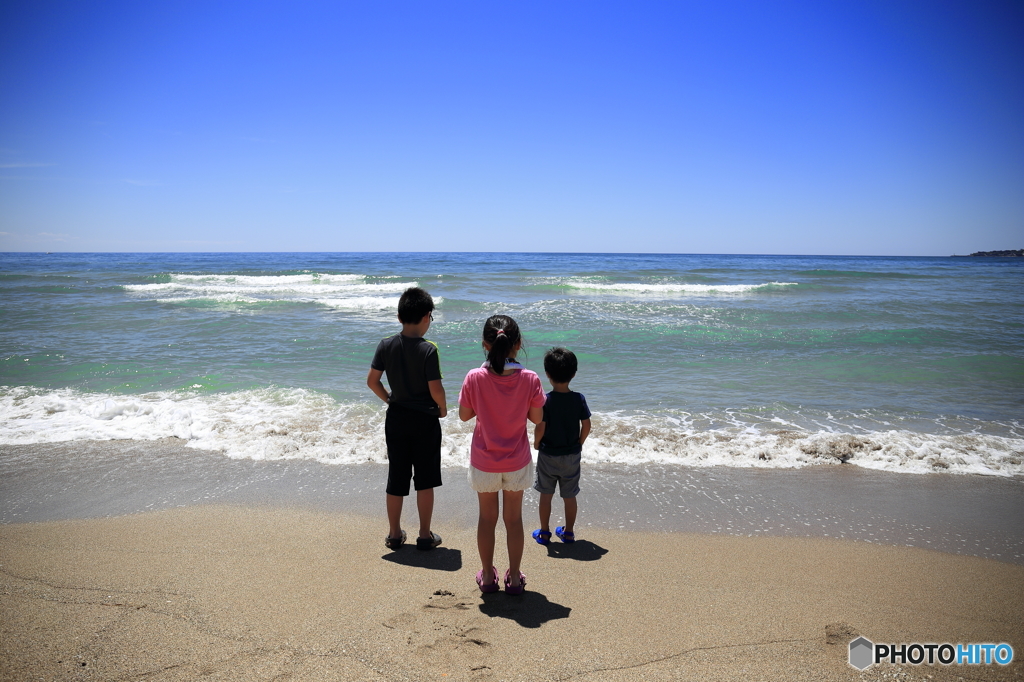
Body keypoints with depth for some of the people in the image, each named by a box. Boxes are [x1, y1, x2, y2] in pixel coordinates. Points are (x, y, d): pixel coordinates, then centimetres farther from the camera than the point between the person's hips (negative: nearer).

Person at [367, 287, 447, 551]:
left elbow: (372, 381, -1)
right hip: (425, 420, -4)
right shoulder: (428, 349, -17)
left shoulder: (386, 345, -5)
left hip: (396, 419, 4)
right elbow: (435, 388, -18)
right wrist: (442, 409, 1)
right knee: (425, 479, 8)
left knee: (396, 478, 13)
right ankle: (425, 535, 16)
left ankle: (394, 534, 23)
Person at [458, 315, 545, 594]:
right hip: (516, 462, 0)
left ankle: (487, 576, 30)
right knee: (514, 518, 16)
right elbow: (537, 417, -7)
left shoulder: (475, 378, -18)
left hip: (484, 463, 0)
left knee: (487, 517, 17)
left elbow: (464, 415, -6)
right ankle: (514, 577, 27)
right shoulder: (529, 379, -17)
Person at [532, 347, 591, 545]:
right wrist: (579, 444, 10)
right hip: (572, 455, 2)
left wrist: (536, 443, 1)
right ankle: (569, 532, 25)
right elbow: (586, 426, -6)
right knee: (569, 496, 14)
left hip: (548, 455, -2)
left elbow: (540, 428, -18)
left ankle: (544, 532, 22)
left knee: (546, 495, 13)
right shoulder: (579, 399, -9)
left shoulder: (545, 400, -18)